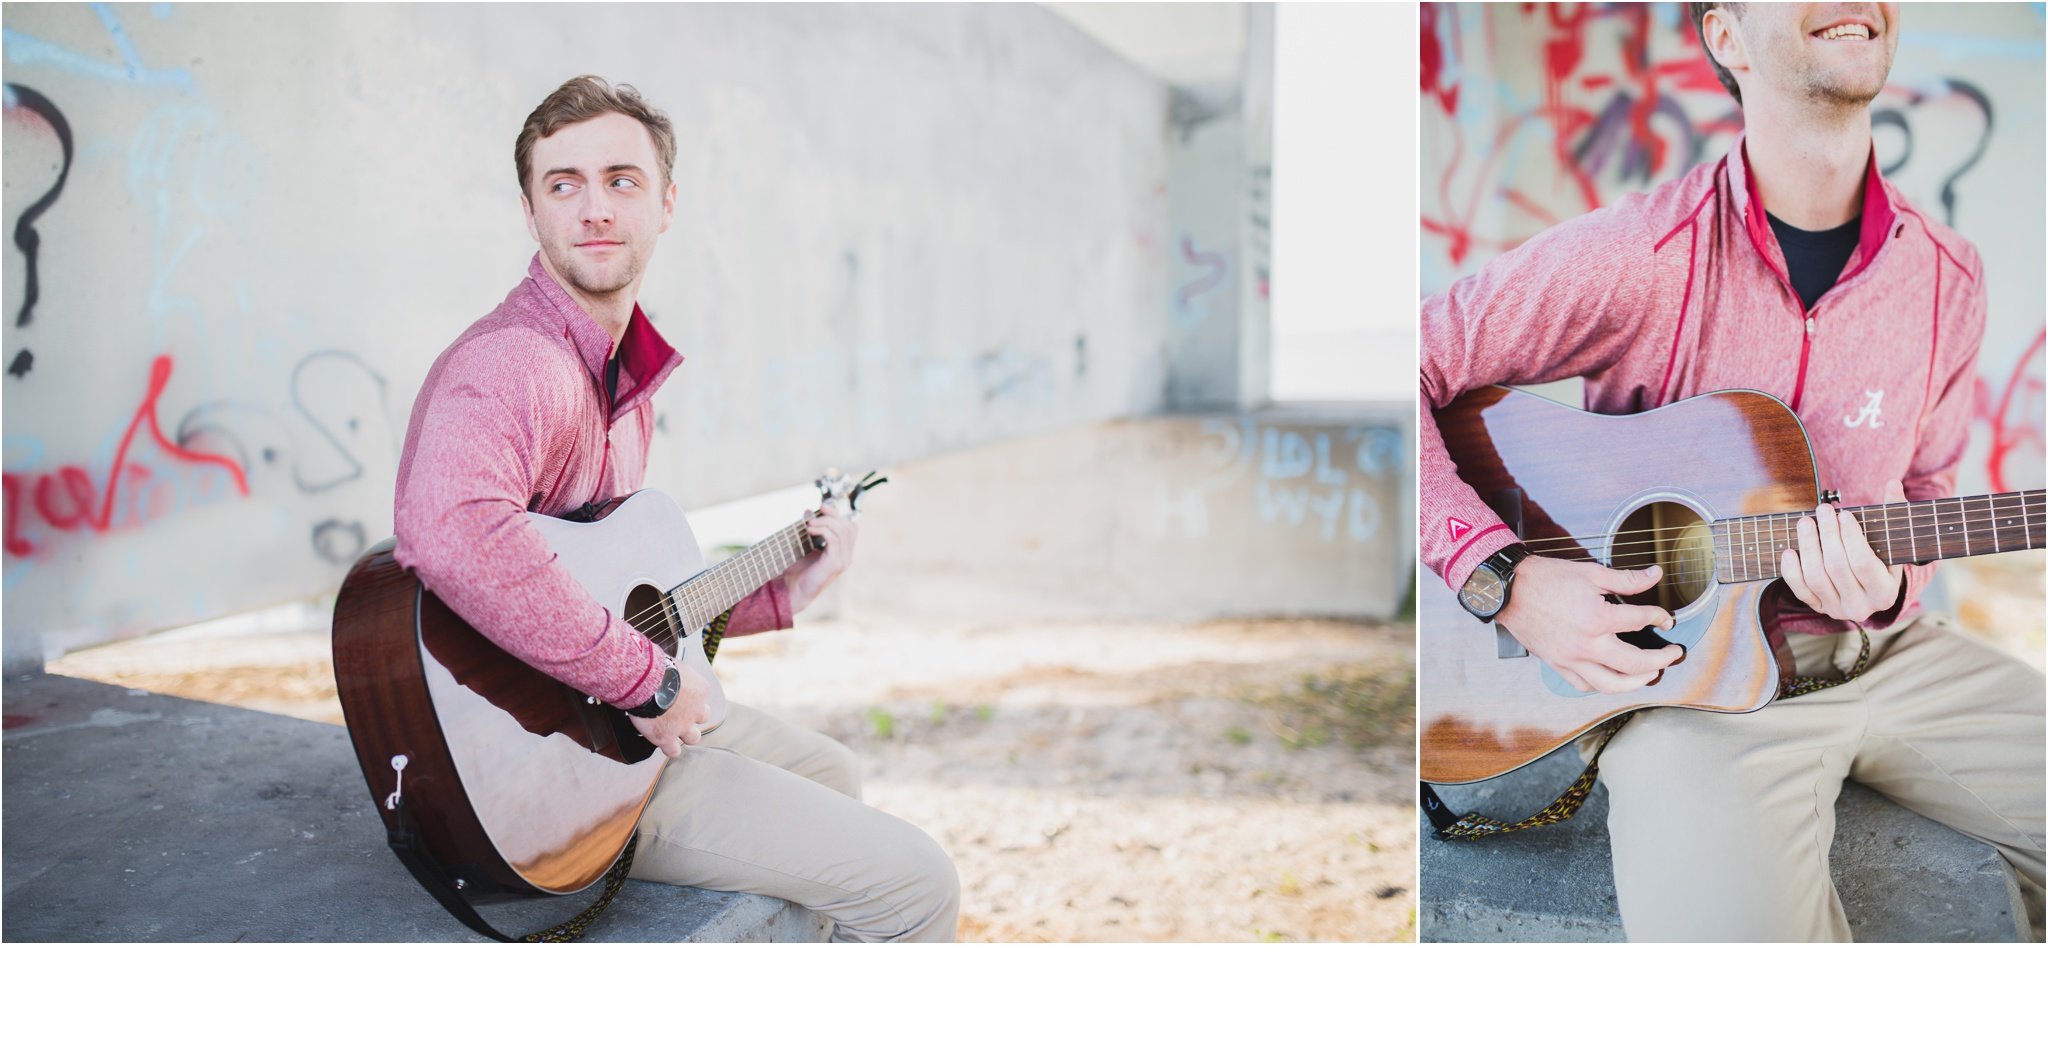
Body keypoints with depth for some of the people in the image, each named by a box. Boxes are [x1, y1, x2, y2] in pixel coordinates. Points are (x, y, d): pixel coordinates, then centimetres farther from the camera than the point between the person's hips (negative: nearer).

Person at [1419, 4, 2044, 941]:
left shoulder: (1946, 276, 2)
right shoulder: (1633, 257, -16)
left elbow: (1921, 494, 14)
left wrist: (1886, 590, -9)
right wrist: (1504, 575, -22)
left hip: (1885, 652, 6)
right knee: (1736, 924, -32)